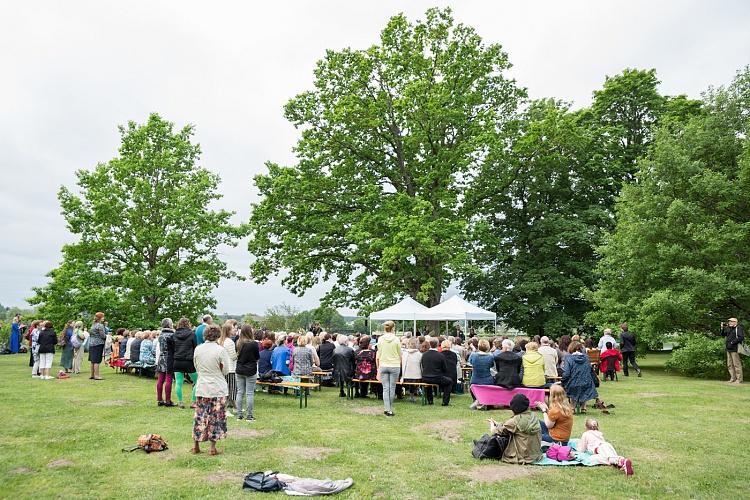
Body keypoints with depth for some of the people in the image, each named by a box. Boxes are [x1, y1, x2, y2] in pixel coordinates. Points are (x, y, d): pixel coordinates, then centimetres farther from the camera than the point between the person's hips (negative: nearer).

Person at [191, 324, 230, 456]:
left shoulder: (197, 349, -2)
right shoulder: (220, 350, -14)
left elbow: (197, 368, 9)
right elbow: (226, 371, -6)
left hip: (202, 388, 3)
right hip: (218, 389, -3)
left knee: (200, 416, 12)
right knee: (216, 418, 6)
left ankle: (196, 445, 20)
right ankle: (213, 447, 10)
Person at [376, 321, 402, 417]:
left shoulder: (380, 339, -1)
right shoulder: (396, 339, -6)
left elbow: (378, 356, 4)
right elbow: (400, 355, 1)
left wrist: (378, 367, 12)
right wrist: (399, 365, 13)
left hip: (383, 366, 1)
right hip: (394, 366, -1)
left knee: (385, 388, 5)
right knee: (392, 388, 8)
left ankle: (387, 409, 2)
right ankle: (390, 409, 15)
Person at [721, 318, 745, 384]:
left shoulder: (739, 328, -9)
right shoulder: (729, 329, 16)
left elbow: (741, 337, -19)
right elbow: (723, 334, 23)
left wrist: (733, 342, -18)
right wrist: (722, 328, 7)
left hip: (735, 349, -9)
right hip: (729, 349, 9)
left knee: (737, 364, -6)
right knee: (730, 365, 11)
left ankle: (739, 379, -1)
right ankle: (733, 378, 17)